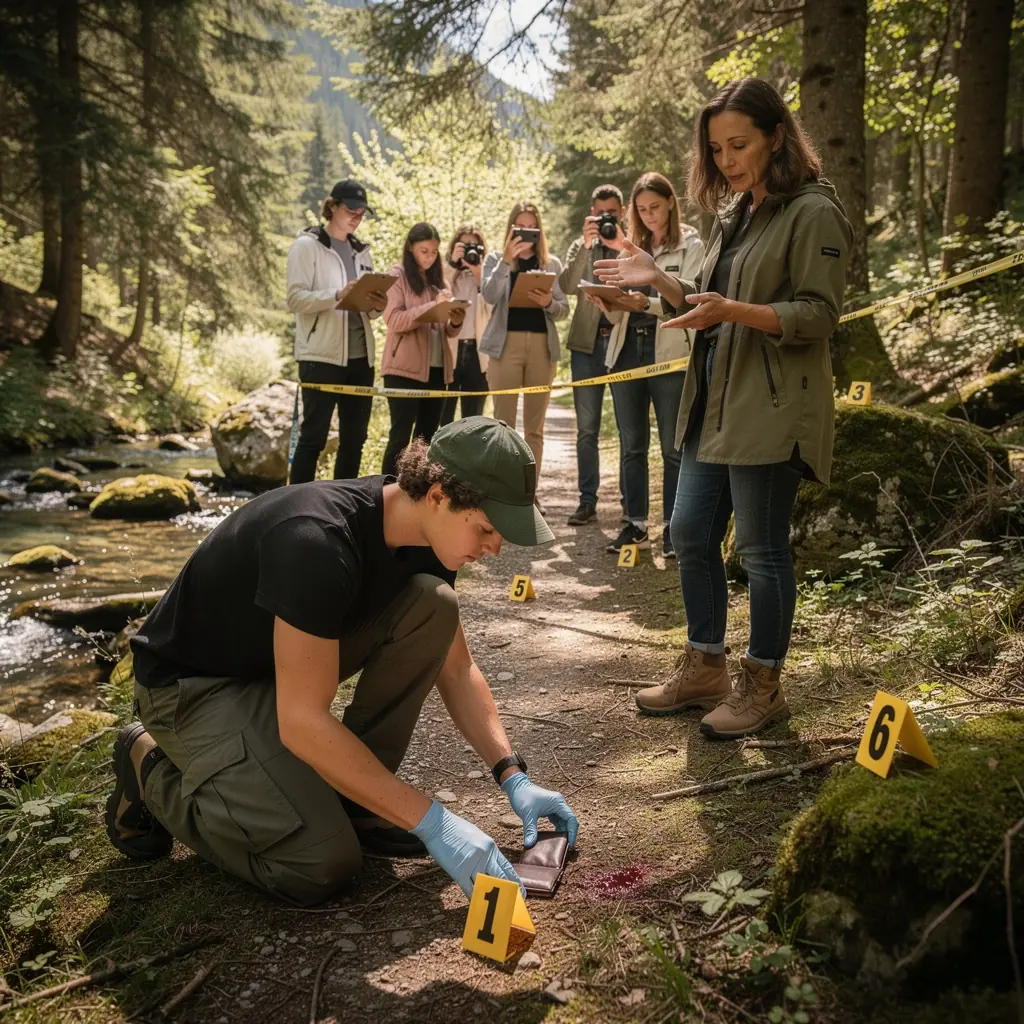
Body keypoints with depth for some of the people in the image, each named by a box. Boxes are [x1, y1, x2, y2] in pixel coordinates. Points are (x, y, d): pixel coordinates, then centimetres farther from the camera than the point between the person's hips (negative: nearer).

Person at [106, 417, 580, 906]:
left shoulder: (423, 538, -9)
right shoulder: (319, 540, -35)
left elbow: (456, 669, 3)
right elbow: (303, 722, -34)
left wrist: (513, 776, -7)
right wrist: (431, 822, -31)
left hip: (287, 654, 8)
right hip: (194, 682, -7)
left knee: (433, 606, -13)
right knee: (322, 865, -20)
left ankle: (353, 795, 0)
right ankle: (153, 770, 3)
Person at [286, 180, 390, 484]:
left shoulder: (361, 251, 18)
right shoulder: (307, 245, -1)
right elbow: (296, 298, -12)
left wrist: (376, 306, -4)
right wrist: (338, 295, -26)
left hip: (360, 356, 7)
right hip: (321, 356, -6)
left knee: (354, 439, 9)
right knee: (313, 437, -5)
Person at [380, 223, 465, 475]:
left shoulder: (439, 280, 16)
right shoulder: (397, 276, 0)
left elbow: (447, 332, 16)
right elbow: (394, 320, -14)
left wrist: (455, 322, -7)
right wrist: (433, 306, -22)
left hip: (436, 368, 6)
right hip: (405, 369, -6)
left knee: (427, 436, 8)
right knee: (401, 435, -6)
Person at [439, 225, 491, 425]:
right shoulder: (445, 272, 9)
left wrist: (479, 275, -8)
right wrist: (452, 264, -10)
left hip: (477, 352, 2)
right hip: (449, 350, -1)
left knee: (473, 418, 6)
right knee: (443, 418, -1)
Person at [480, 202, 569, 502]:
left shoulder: (552, 263, 14)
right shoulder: (496, 258, 9)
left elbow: (564, 309, 7)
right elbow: (489, 295, -9)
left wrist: (548, 303, -14)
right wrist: (507, 260, -19)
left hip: (542, 346, 2)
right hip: (506, 344, -2)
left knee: (535, 426, 4)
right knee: (503, 423, -4)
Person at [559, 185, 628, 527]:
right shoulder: (580, 246, 13)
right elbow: (566, 287, -4)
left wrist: (621, 246, -17)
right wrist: (586, 246, -13)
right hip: (588, 341, 2)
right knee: (586, 429, 2)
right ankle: (587, 500, 7)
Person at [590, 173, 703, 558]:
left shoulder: (691, 246, 2)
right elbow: (618, 313, 15)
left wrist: (648, 304, -26)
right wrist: (609, 303, -8)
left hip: (670, 353, -5)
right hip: (627, 349, 5)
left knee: (673, 447, 0)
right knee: (631, 446, 8)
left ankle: (671, 527, 7)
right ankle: (636, 524, 16)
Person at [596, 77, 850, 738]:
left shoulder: (814, 213, -8)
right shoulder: (734, 216, 17)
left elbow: (818, 315, -14)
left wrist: (733, 310, -26)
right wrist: (661, 281, 8)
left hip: (771, 410, -9)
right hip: (715, 404, 9)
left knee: (761, 548, -1)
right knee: (691, 534, 10)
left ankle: (762, 685, 16)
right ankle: (704, 669, 25)